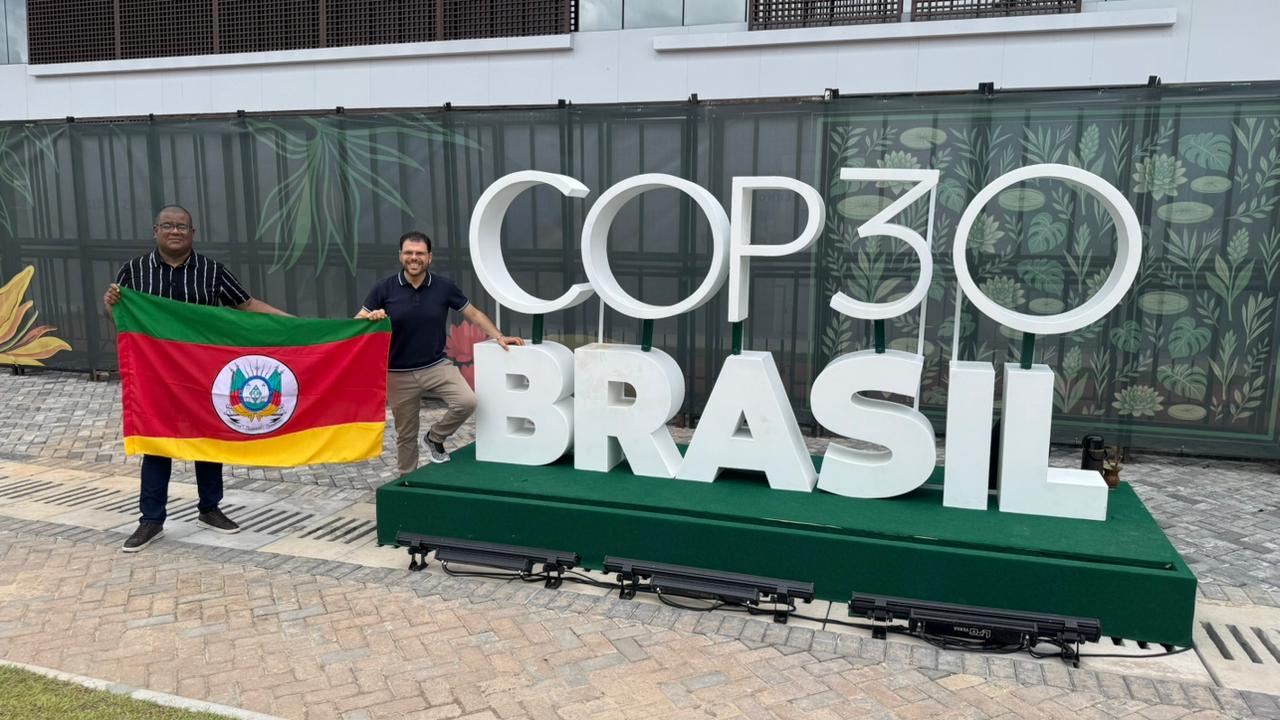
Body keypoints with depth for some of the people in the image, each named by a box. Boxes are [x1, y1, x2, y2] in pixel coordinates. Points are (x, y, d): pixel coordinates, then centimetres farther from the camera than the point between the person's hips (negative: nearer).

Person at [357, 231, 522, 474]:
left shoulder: (444, 286, -6)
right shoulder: (384, 289, -8)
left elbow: (473, 313, 3)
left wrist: (499, 336, -6)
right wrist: (371, 317, -28)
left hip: (437, 365, 1)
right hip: (399, 373, -1)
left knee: (467, 401, -22)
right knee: (406, 434, 9)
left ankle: (435, 438, 7)